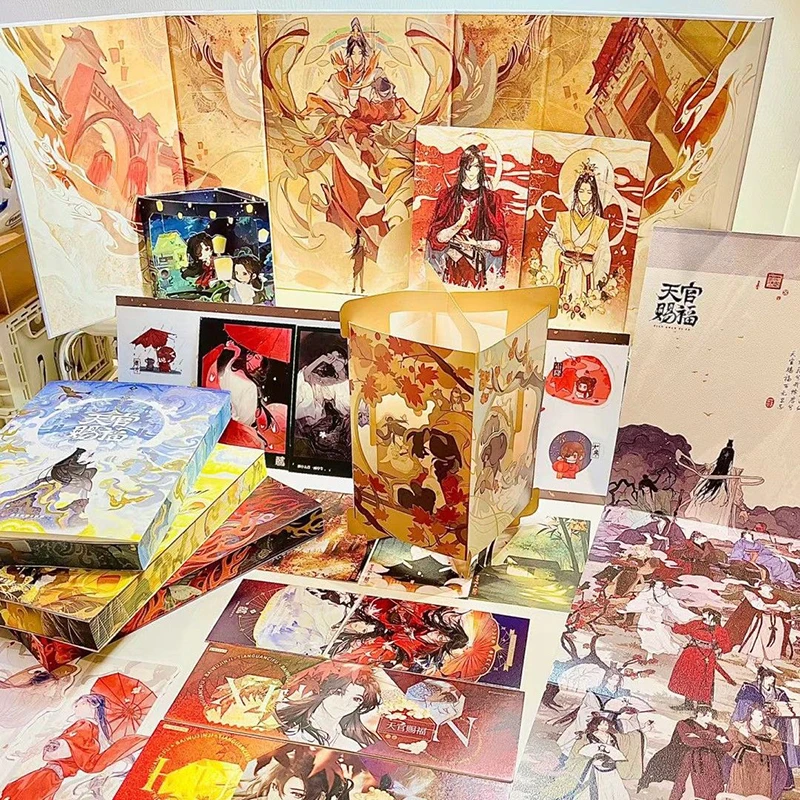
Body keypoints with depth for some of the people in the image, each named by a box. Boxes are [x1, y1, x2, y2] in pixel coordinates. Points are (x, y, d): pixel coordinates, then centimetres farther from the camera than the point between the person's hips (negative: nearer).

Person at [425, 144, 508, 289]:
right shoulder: (447, 195, 6)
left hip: (479, 269, 0)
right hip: (452, 268, 0)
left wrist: (476, 244, -14)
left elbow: (500, 242, 2)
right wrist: (460, 223, -16)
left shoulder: (492, 199, 5)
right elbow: (436, 237, -2)